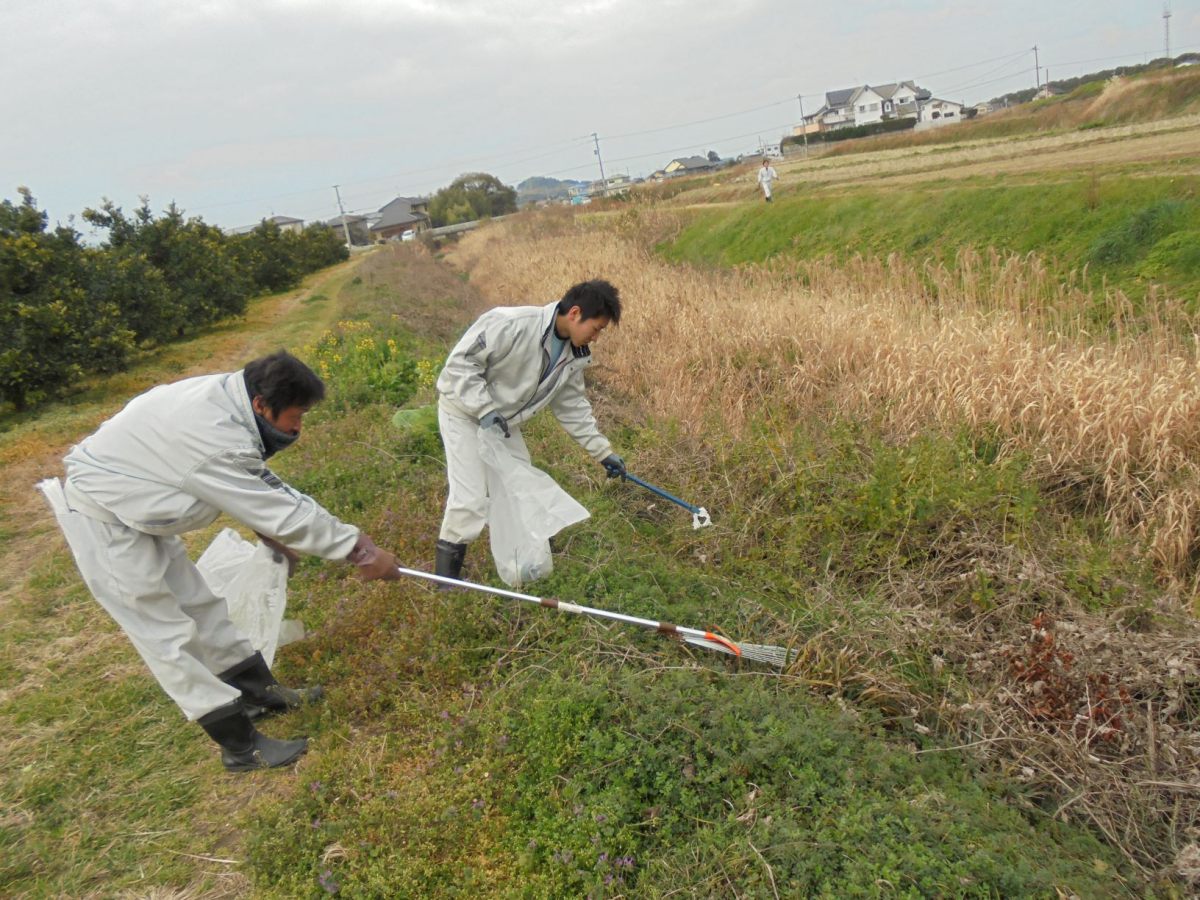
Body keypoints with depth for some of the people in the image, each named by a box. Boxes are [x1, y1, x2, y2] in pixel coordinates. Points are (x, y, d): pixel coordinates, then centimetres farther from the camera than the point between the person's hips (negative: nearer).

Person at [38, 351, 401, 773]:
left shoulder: (224, 396, -9)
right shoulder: (215, 438, -36)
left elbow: (263, 488, 5)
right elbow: (285, 514, -29)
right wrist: (361, 550, -22)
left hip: (133, 508, 9)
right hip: (102, 520, -9)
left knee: (199, 603, 16)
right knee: (168, 634, -2)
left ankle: (259, 692, 31)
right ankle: (241, 746, 7)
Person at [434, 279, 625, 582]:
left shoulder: (574, 355, -7)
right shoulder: (512, 324, -32)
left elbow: (572, 405, 5)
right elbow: (461, 361, -28)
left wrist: (602, 451, 5)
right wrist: (485, 409, -33)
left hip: (503, 421, 8)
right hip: (465, 411, -8)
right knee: (471, 497, -12)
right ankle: (447, 573, 3)